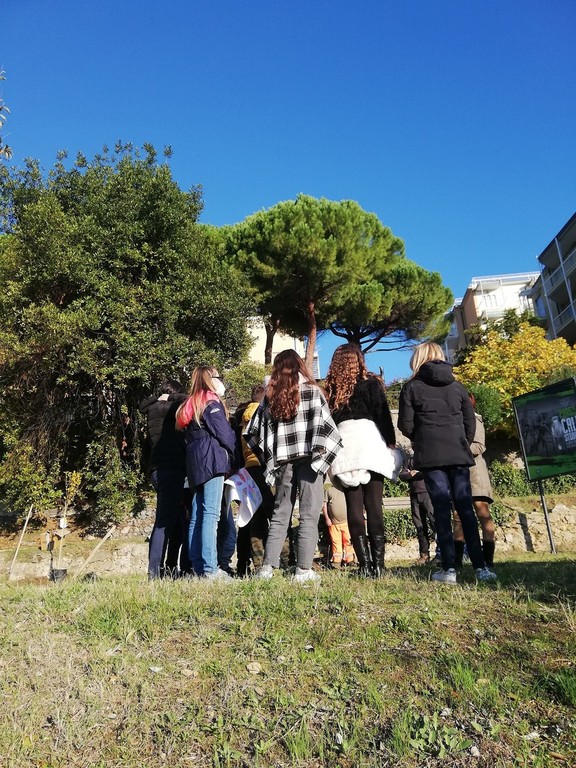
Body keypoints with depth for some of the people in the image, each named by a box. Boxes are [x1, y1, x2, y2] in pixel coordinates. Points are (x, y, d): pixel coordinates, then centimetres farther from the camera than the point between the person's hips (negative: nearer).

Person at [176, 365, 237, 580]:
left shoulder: (190, 405, 22)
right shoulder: (211, 403, -4)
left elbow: (188, 436, 19)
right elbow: (225, 433, -10)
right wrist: (233, 453, 8)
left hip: (195, 464, 9)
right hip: (212, 460, -9)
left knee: (197, 515, 7)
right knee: (211, 514, -12)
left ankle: (197, 567, 10)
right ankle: (210, 569, -14)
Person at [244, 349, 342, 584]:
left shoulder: (270, 395, 9)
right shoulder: (311, 390, 0)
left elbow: (255, 432, 9)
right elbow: (322, 424, -8)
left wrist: (268, 458, 15)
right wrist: (321, 452, 2)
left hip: (282, 460, 4)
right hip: (308, 458, -3)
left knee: (280, 514, 13)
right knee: (309, 515, 2)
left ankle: (268, 566, 11)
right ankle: (304, 570, 2)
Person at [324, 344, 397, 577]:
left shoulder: (330, 388, 12)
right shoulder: (370, 383, 6)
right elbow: (383, 415, 1)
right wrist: (391, 443, 6)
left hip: (343, 447, 2)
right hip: (370, 443, -2)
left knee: (354, 508, 4)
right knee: (374, 506, 1)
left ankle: (365, 563, 3)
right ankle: (378, 563, 2)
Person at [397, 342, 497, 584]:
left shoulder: (412, 387, 0)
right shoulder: (457, 386, 11)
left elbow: (406, 425, -2)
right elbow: (470, 423, 10)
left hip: (431, 455, -3)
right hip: (458, 453, 3)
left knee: (442, 510, -1)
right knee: (465, 507, 6)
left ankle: (449, 569, -2)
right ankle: (480, 566, 4)